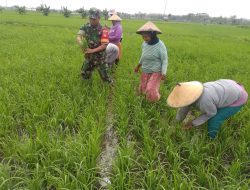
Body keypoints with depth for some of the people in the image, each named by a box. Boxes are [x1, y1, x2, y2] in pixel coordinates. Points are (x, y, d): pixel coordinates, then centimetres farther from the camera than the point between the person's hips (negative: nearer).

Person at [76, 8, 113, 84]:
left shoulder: (102, 30, -17)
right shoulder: (86, 27, -3)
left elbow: (104, 45, -21)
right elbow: (78, 37, -14)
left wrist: (93, 50, -28)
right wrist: (81, 43, -37)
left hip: (100, 57, -4)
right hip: (89, 56, 5)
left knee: (104, 76, 4)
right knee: (84, 74, 16)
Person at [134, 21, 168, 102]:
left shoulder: (160, 46, -21)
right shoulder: (145, 44, -4)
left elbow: (164, 60, -16)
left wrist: (163, 74, -23)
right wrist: (138, 66, 20)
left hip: (156, 72, -6)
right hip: (145, 71, 6)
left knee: (151, 90, -7)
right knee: (143, 88, 14)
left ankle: (156, 100, 23)